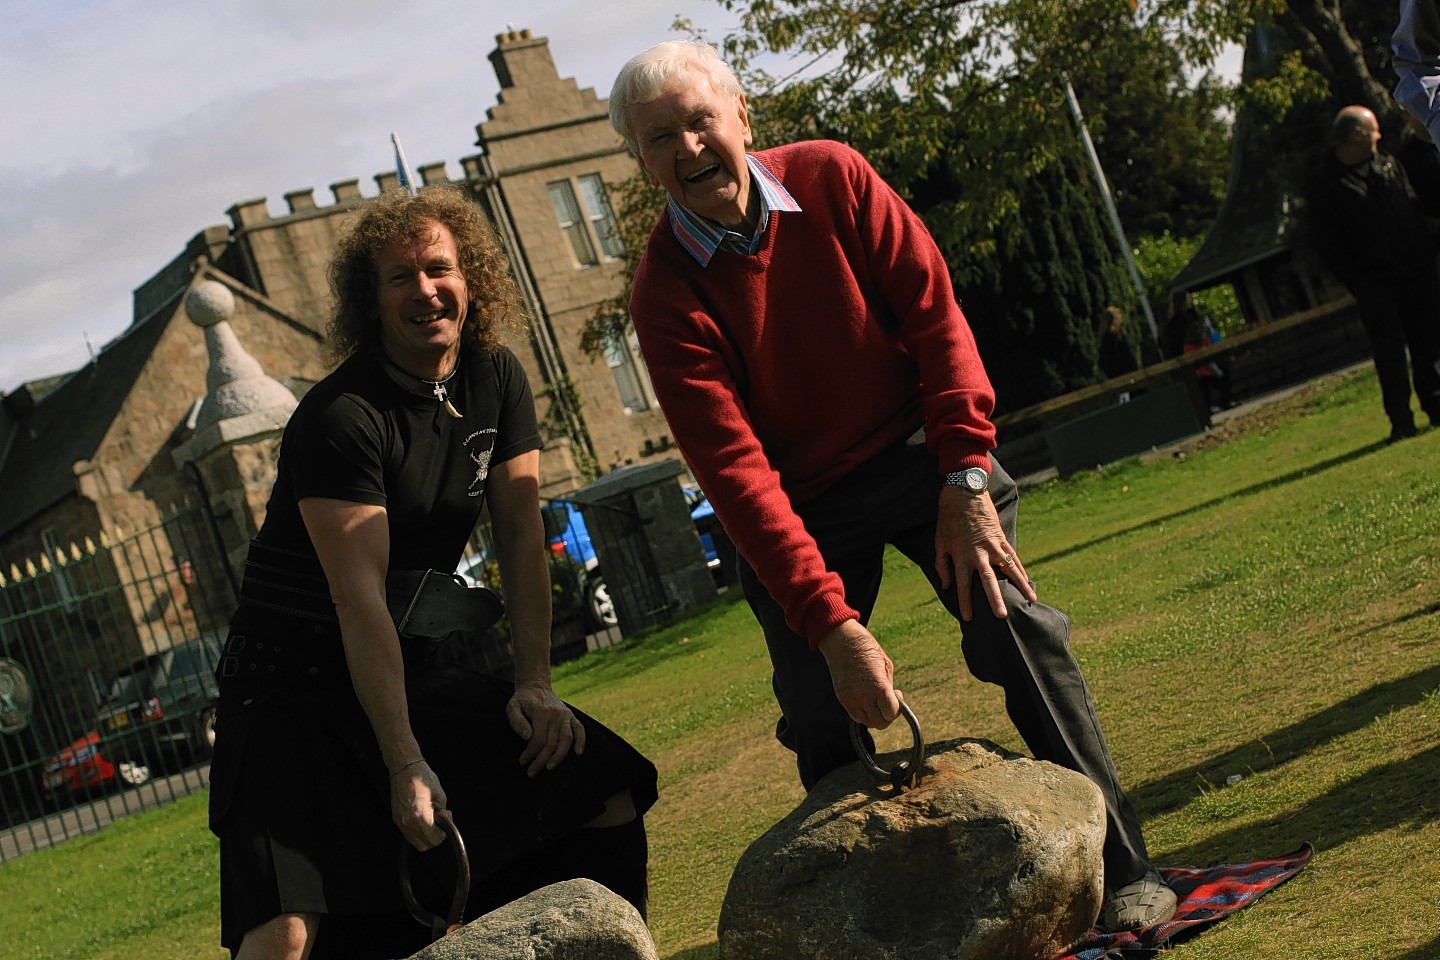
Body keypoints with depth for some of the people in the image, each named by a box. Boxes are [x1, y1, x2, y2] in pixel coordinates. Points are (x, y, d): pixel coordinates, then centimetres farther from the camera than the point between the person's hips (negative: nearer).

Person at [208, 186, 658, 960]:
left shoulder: (495, 380, 1)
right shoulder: (339, 418, -20)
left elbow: (521, 534, 2)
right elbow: (359, 599, -24)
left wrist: (534, 683, -6)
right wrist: (406, 766, -27)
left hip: (416, 666, 6)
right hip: (298, 684, -6)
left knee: (610, 797, -4)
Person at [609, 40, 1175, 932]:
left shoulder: (830, 178, -11)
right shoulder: (667, 294, -17)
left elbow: (934, 313, -9)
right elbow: (736, 470, -23)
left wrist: (965, 477, -18)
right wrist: (830, 623, -31)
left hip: (915, 450, 0)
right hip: (796, 503, 0)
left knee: (1016, 623, -17)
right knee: (824, 730, -4)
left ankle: (1123, 869, -9)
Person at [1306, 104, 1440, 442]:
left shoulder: (1387, 164, 13)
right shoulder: (1325, 183, -7)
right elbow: (1328, 243, -8)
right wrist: (1355, 281, -11)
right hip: (1374, 280, -6)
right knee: (1390, 353, -5)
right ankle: (1401, 421, 1)